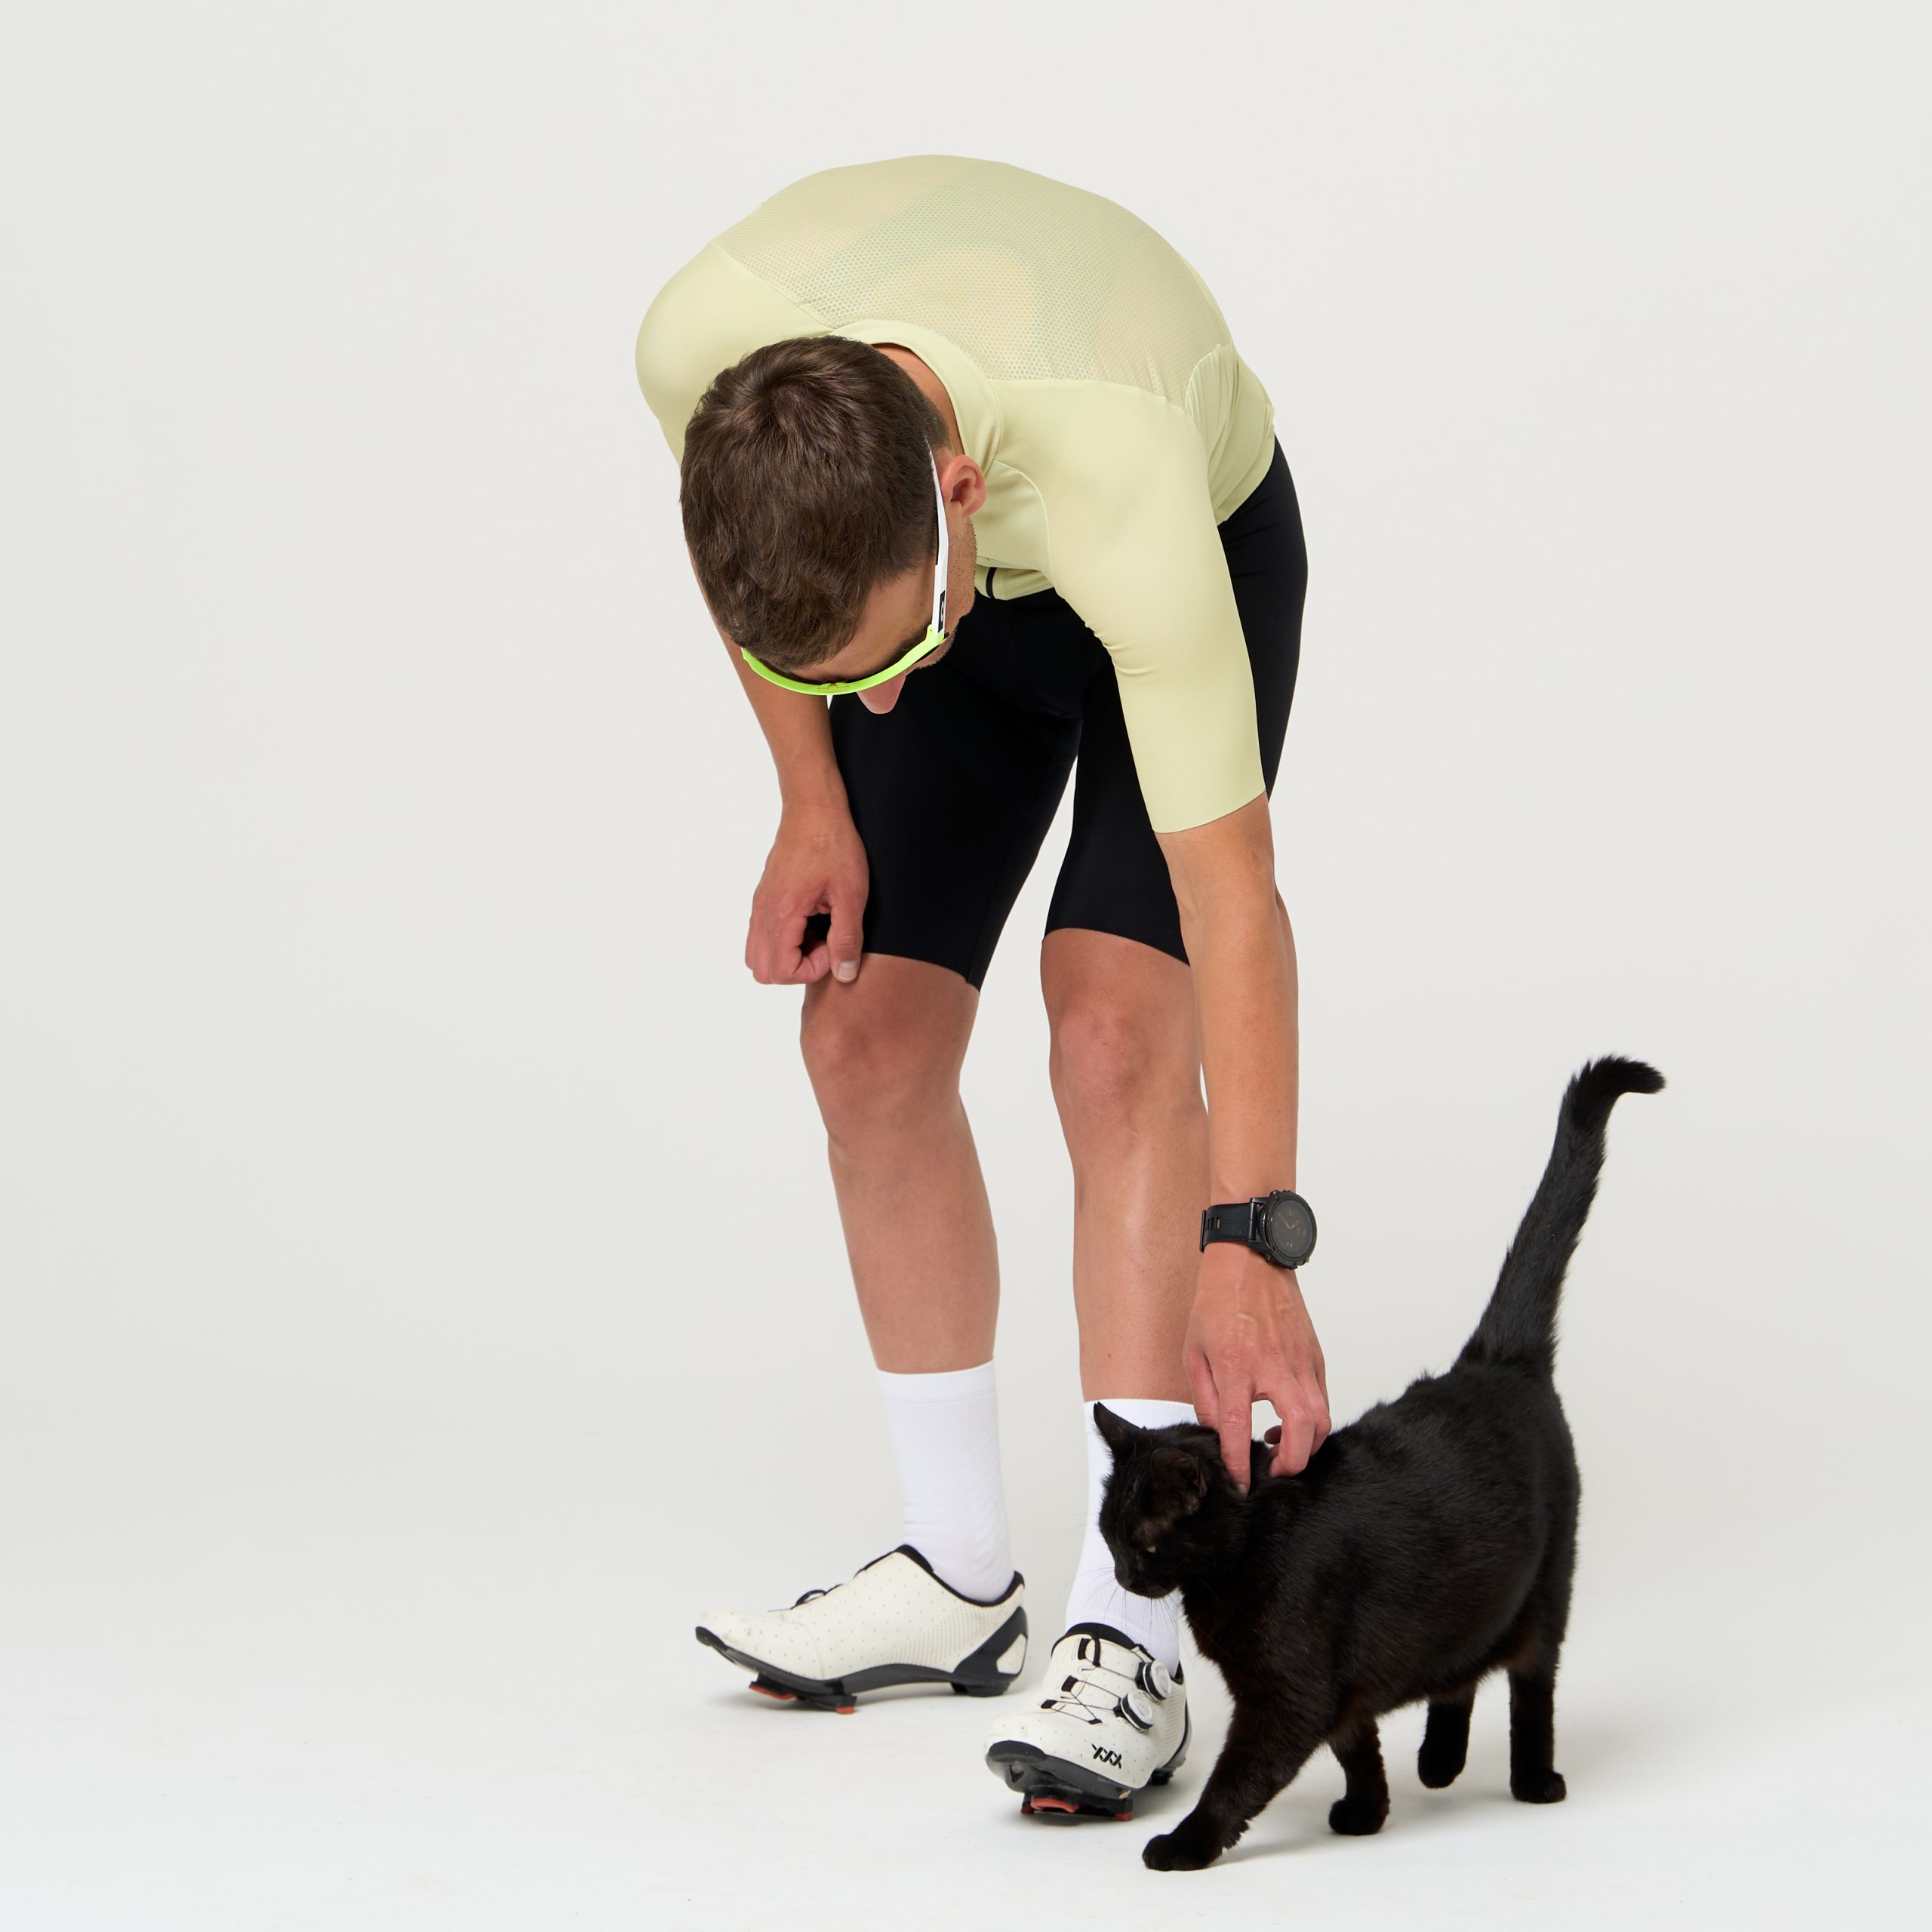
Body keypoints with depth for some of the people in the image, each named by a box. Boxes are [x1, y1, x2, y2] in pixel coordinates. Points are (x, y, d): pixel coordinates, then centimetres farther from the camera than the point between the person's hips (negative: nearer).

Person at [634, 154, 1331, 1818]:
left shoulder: (1117, 471, -46)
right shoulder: (702, 343, -34)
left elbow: (1230, 888, -41)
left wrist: (1250, 1245, -44)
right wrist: (812, 798, -9)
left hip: (1212, 548, -5)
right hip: (969, 570, 5)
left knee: (1117, 1033, -21)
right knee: (868, 1036, -2)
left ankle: (1130, 1640, -20)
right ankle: (959, 1579, 11)